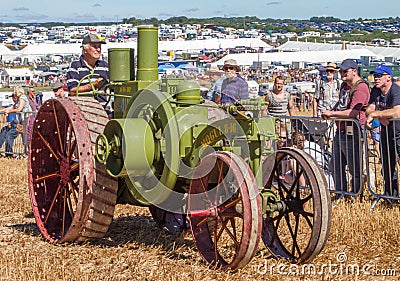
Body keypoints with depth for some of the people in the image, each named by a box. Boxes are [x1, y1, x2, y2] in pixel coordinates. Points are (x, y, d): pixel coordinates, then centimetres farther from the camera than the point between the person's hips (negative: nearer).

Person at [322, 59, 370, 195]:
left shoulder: (360, 88, -15)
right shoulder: (345, 85, 15)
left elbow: (353, 112, -24)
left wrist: (332, 114, -17)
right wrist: (331, 111, 13)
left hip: (352, 134, -10)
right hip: (339, 131, 10)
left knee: (355, 169, 0)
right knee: (336, 166, 16)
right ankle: (340, 194, 27)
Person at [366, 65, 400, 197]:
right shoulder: (376, 90, 4)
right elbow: (368, 110, -4)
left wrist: (374, 114, -31)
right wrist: (380, 117, -24)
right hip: (386, 134, 7)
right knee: (387, 168, 15)